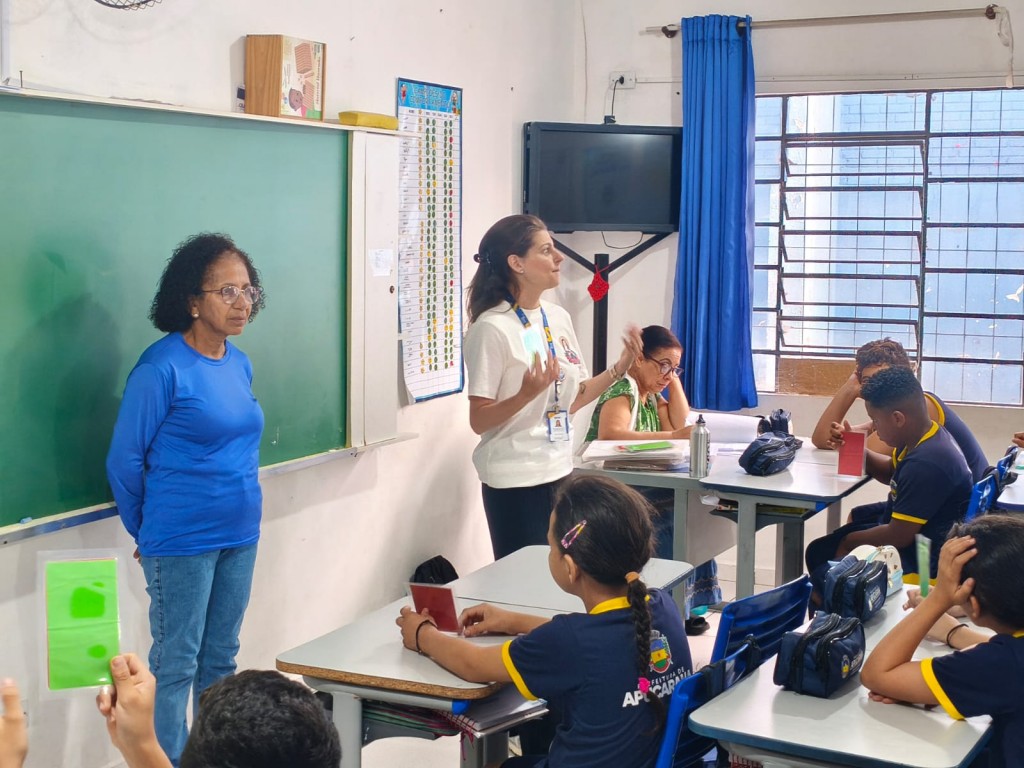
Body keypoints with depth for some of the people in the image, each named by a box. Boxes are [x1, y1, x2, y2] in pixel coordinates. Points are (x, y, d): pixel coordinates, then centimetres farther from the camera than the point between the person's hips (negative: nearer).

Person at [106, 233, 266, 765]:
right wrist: (147, 533, 2)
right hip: (182, 543, -7)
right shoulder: (163, 368, -15)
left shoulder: (239, 363, 6)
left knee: (220, 659, 16)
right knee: (176, 666, 3)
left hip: (240, 536, 7)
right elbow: (124, 461, -10)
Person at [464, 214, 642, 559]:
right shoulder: (492, 327, -15)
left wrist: (619, 368, 7)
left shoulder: (558, 317, 6)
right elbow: (479, 421, -15)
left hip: (559, 472, 7)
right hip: (515, 481, -7)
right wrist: (528, 393, -29)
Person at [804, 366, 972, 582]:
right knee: (817, 552, 14)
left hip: (917, 564, -10)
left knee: (824, 577, -18)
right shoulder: (921, 440, -1)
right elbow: (890, 473, 21)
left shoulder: (926, 463, -31)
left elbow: (898, 536, -25)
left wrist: (850, 540, -7)